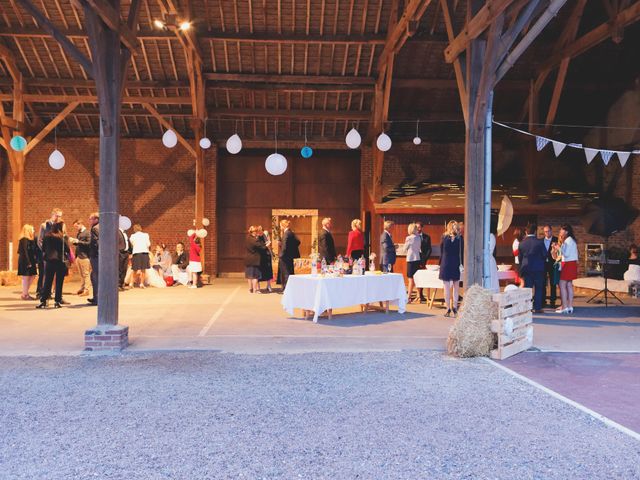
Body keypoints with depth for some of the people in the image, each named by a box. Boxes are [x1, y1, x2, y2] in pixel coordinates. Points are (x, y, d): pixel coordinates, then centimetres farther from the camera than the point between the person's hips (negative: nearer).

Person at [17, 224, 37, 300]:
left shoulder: (30, 240, 15)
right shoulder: (24, 240, -12)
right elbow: (24, 251, -18)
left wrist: (35, 262, 11)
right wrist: (28, 262, -20)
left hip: (31, 261, 9)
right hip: (25, 261, -9)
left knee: (32, 276, 11)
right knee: (26, 277, -4)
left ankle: (25, 293, 18)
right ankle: (25, 295, 3)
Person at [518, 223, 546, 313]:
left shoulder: (521, 243, 1)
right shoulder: (539, 242, -8)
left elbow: (519, 257, 7)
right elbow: (545, 255, -4)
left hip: (526, 268, 3)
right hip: (538, 268, -2)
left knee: (527, 288, 7)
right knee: (538, 288, 6)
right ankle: (537, 307, 4)